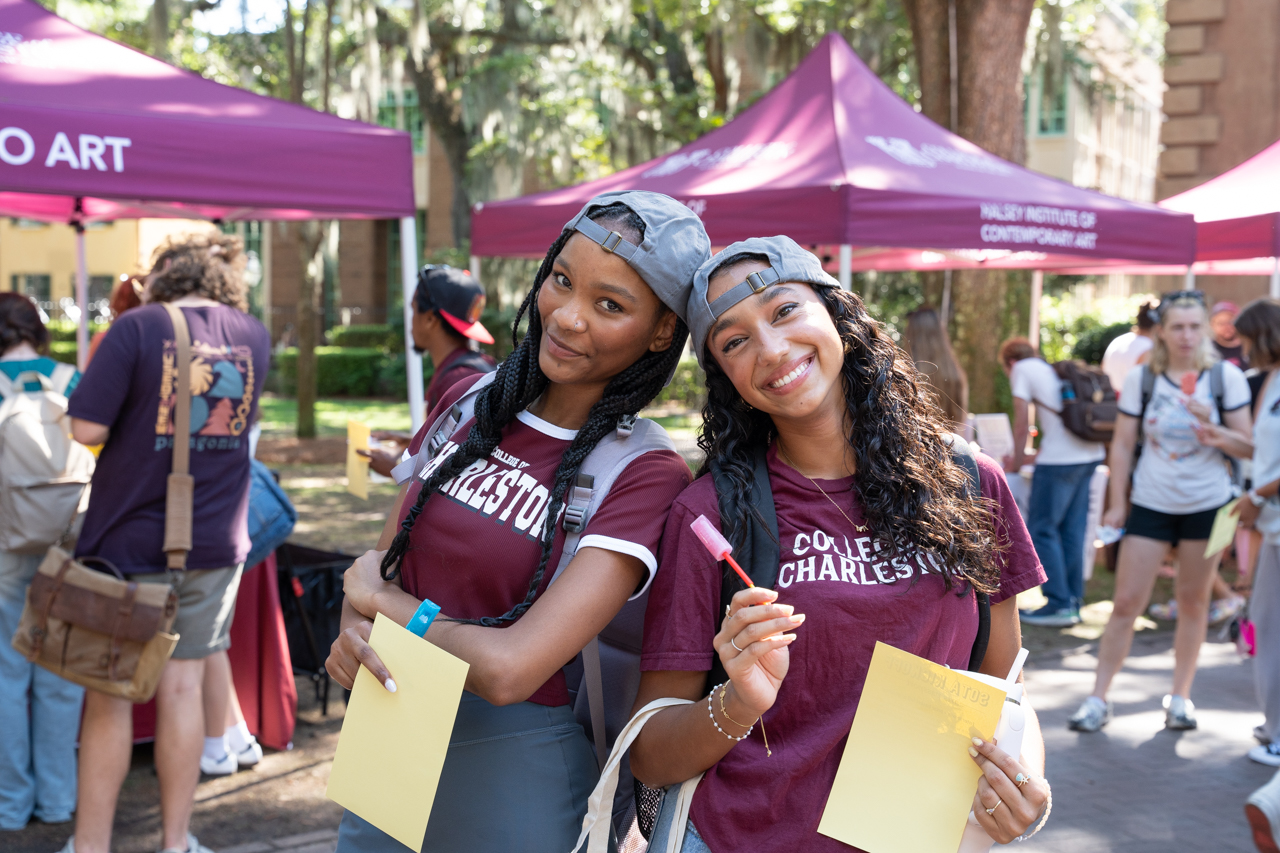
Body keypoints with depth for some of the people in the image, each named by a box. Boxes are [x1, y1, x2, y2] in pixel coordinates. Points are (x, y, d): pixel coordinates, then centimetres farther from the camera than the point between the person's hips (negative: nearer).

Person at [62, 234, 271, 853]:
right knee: (182, 688, 11)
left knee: (107, 698, 8)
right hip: (215, 543, 3)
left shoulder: (138, 328, -12)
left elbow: (86, 428, -16)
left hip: (128, 542, -3)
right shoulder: (254, 336, 2)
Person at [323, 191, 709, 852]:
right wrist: (354, 630, -16)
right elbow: (379, 563, 7)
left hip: (513, 784, -5)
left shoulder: (646, 475, -18)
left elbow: (507, 668, -25)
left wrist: (375, 596, -10)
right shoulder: (469, 406, 0)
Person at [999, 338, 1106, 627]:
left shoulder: (1022, 369, 4)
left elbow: (1022, 423, -1)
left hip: (1061, 459, -8)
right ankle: (1073, 601, 17)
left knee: (1042, 530, 1)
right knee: (1073, 531, 13)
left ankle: (1060, 605, 0)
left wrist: (1017, 461, 10)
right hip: (1092, 454, 8)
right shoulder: (1056, 371, 26)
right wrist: (1035, 456, 38)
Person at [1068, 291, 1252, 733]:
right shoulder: (1141, 378, -3)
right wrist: (1117, 503, 1)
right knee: (1126, 603, -1)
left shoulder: (1227, 377, -4)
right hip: (1150, 504, 0)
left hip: (1206, 504, 0)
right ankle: (1098, 699, 8)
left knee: (1193, 602, 11)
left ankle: (1181, 696, 25)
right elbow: (1123, 444, 3)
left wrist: (1210, 426, -21)